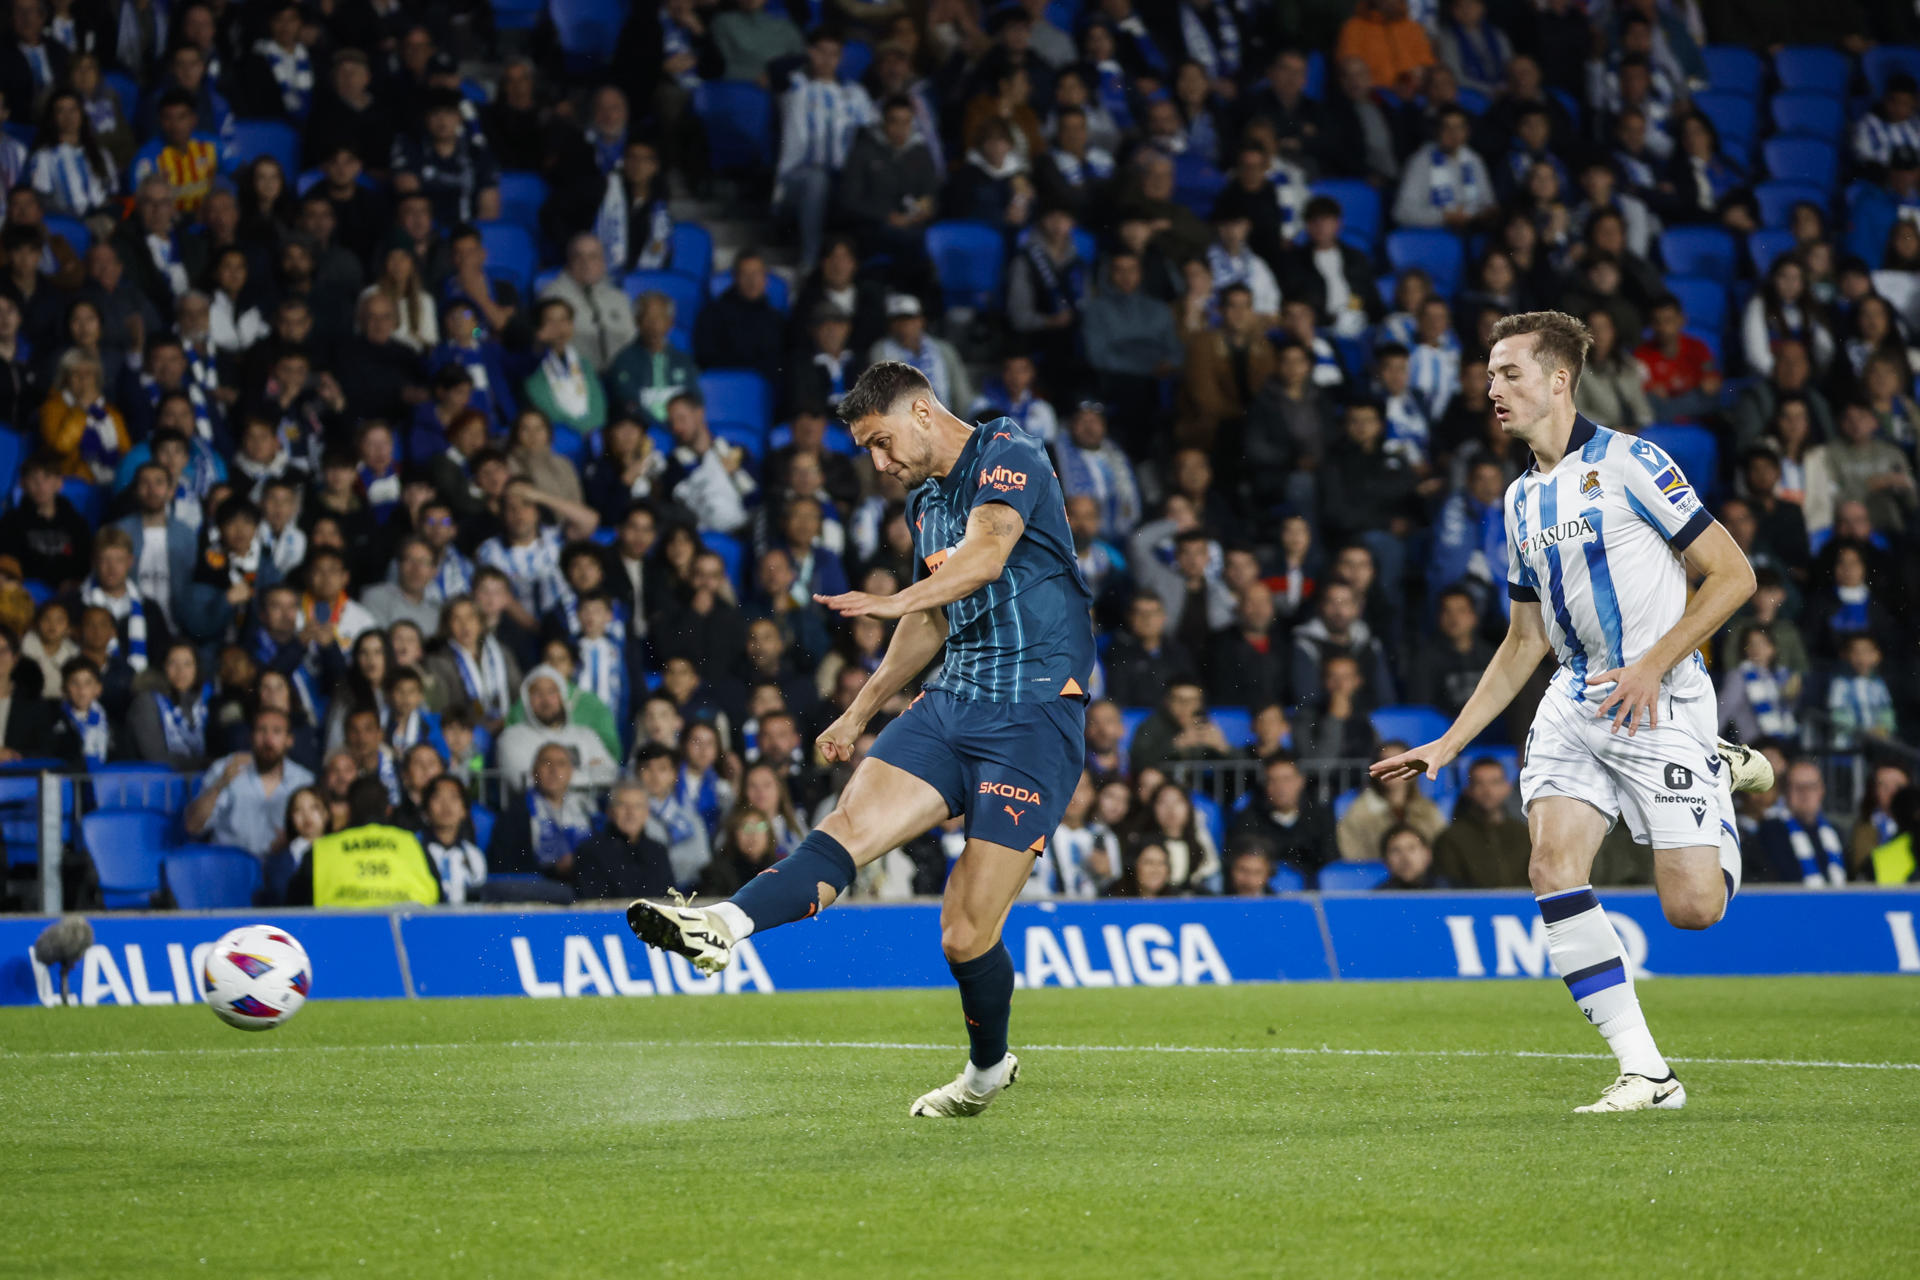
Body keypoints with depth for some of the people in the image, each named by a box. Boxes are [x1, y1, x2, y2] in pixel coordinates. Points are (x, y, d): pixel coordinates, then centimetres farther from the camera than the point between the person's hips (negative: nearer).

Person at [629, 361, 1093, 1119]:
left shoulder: (1010, 457, -9)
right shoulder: (925, 498, 18)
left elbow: (987, 554, -29)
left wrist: (894, 602, -43)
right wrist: (861, 712, 31)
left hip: (1035, 713, -8)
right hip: (952, 701, 8)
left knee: (966, 934, -8)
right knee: (852, 822, -18)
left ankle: (988, 1068, 17)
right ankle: (725, 926, -39)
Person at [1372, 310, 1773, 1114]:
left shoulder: (1629, 465, -7)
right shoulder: (1523, 499, 15)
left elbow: (1733, 575, -8)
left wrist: (1652, 664, -17)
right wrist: (1449, 743, 17)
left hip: (1659, 706, -6)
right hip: (1575, 703, 6)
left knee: (1692, 908, -12)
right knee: (1553, 865, -16)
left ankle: (1722, 773, 20)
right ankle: (1645, 1074, -10)